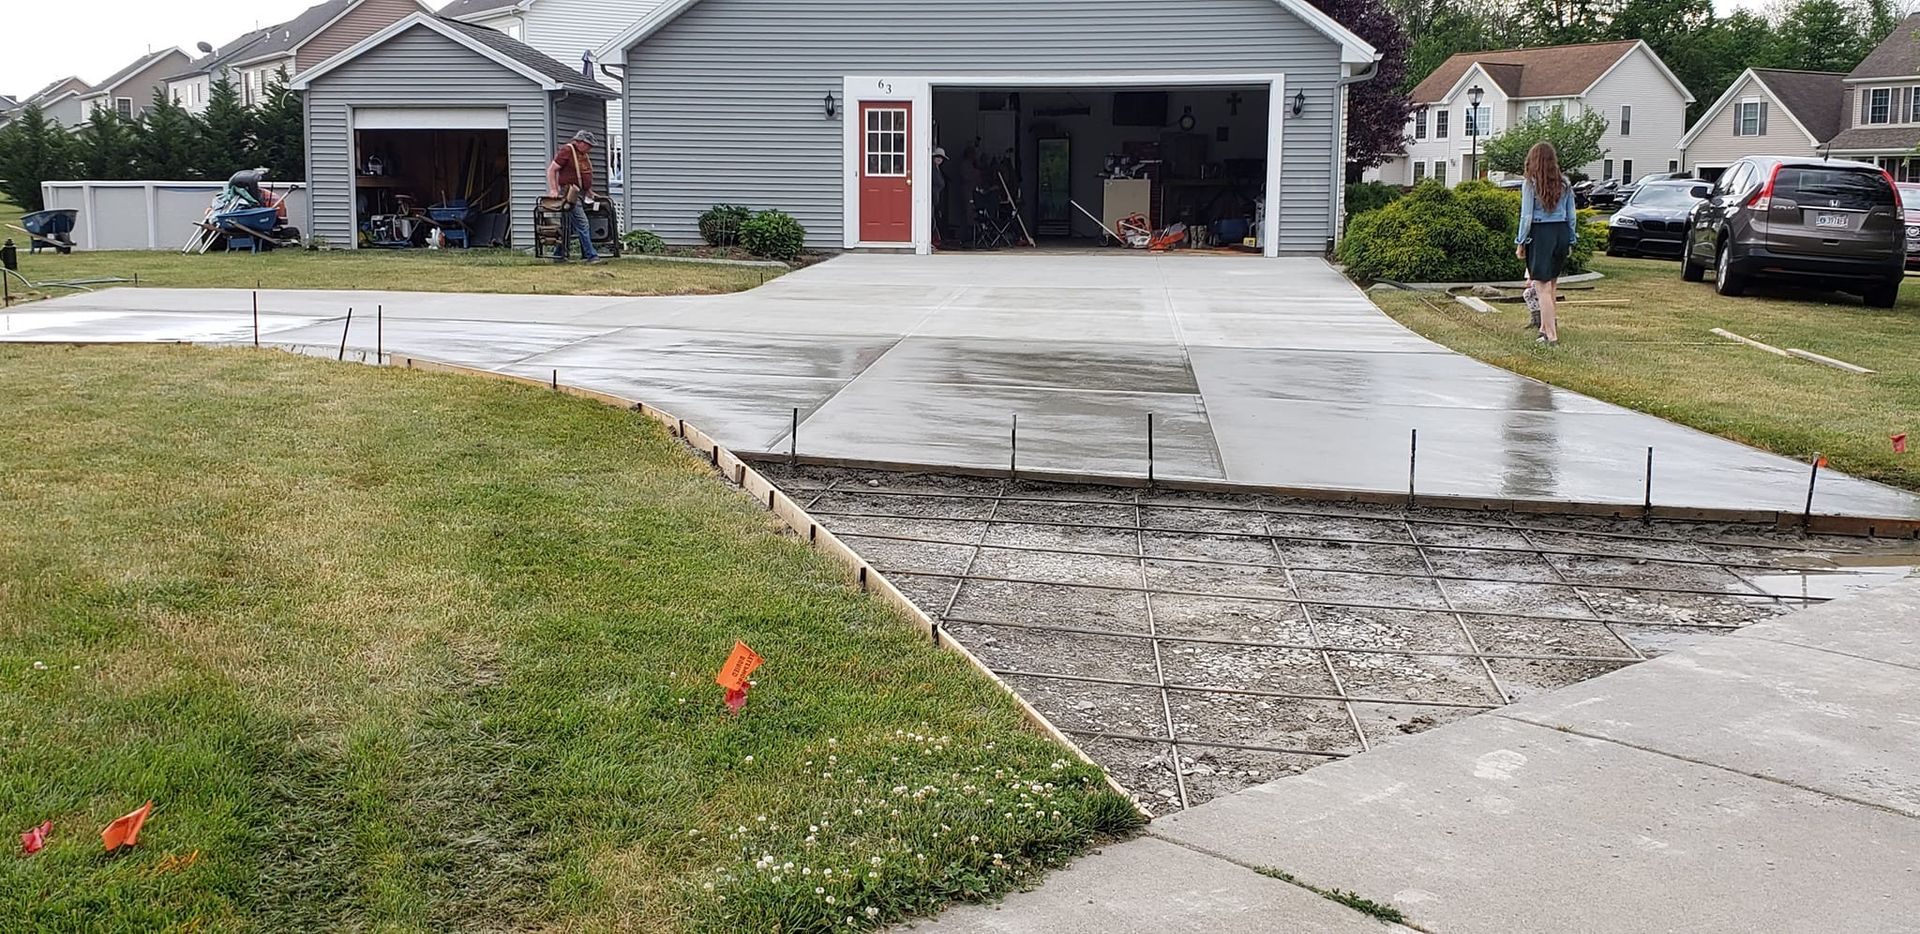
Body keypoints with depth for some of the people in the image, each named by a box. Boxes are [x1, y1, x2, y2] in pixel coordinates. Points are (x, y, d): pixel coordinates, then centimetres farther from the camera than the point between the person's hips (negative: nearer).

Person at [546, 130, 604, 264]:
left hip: (580, 194, 9)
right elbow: (551, 170, -11)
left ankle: (558, 255, 18)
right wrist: (553, 190, -17)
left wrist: (589, 192, 23)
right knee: (582, 225, -13)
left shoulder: (584, 154, 17)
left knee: (567, 227, 12)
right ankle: (591, 256, -14)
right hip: (570, 194, -9)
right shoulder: (567, 151, -10)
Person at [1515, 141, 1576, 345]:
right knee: (1552, 285, 18)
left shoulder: (1530, 183, -7)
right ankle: (1546, 327, 25)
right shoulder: (1564, 184, 6)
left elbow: (1526, 216, -9)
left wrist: (1521, 242, -2)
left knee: (1543, 287, -1)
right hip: (1561, 233, 5)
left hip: (1540, 234, -5)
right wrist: (1571, 241, 18)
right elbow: (1571, 215, 9)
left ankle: (1551, 335, -4)